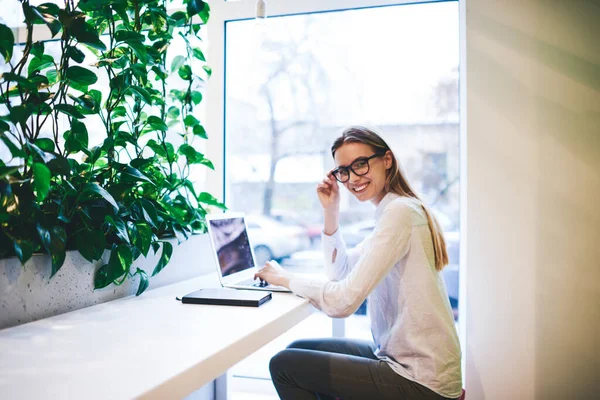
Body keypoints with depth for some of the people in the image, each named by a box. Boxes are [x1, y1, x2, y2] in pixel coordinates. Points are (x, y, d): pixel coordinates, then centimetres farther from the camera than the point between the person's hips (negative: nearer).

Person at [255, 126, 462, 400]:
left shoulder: (400, 211, -22)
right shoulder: (392, 210, 10)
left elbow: (342, 301, -26)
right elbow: (340, 272, 12)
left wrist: (285, 278, -10)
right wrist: (330, 212, 0)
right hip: (398, 355, 9)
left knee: (284, 366, -2)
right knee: (300, 351, 17)